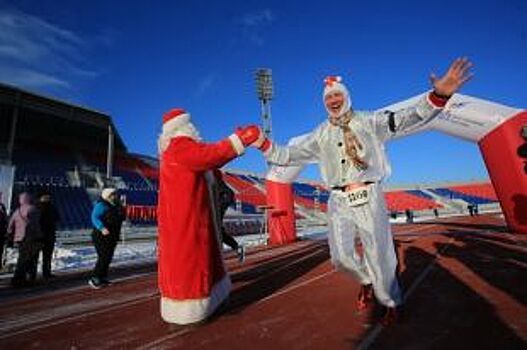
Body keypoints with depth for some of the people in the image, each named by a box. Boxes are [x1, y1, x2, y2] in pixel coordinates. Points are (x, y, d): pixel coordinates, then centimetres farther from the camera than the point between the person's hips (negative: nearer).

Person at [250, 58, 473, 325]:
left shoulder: (369, 122, 2)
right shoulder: (320, 134, 9)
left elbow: (407, 119, -11)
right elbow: (289, 155, 10)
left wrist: (438, 95, -29)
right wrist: (263, 144, -2)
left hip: (369, 198, -2)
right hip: (339, 201, 3)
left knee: (378, 255, 4)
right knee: (341, 257, -4)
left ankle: (391, 304, 32)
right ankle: (366, 280, 31)